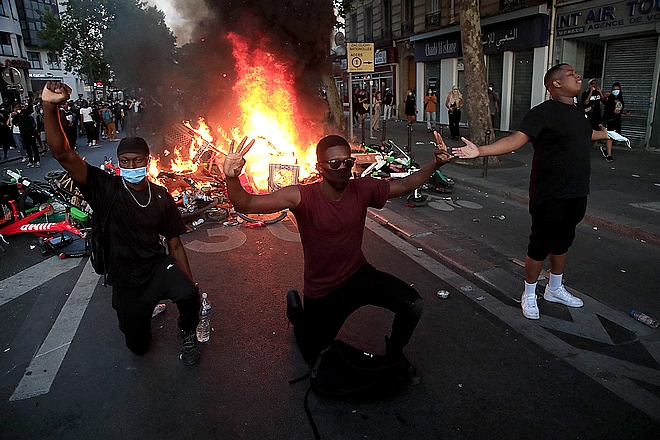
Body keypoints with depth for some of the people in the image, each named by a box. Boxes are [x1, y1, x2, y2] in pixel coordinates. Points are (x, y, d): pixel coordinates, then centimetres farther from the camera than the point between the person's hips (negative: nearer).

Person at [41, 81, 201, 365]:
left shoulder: (162, 197, -1)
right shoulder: (107, 189, -10)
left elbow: (175, 245, 2)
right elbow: (63, 154, -24)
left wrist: (191, 284, -4)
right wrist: (50, 107, -38)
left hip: (158, 267, 0)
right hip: (125, 281, 0)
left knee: (189, 295, -33)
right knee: (138, 347, 13)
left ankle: (187, 334, 1)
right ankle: (144, 309, 46)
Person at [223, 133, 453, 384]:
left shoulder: (363, 189, -14)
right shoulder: (302, 197, -26)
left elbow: (405, 185, 2)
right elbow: (245, 205, -35)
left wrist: (435, 165, -10)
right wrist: (232, 178, -54)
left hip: (359, 276, 2)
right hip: (322, 292, -2)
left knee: (413, 305, -22)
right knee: (314, 357, 17)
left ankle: (395, 352, 11)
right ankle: (297, 309, 47)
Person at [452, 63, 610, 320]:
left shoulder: (578, 111, 11)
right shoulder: (543, 113, -15)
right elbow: (515, 140, -27)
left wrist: (604, 134, 47)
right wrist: (480, 151, -40)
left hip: (576, 193, 8)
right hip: (550, 195, -8)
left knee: (563, 241, 19)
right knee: (541, 244, 2)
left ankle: (555, 289, 38)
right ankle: (529, 295, 20)